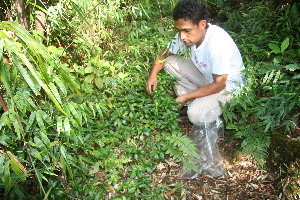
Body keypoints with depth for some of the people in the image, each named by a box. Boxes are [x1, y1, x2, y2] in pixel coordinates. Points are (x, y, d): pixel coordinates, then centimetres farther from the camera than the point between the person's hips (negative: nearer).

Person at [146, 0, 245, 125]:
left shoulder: (217, 42, -34)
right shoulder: (185, 35, -14)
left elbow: (219, 84, -28)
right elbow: (165, 55, 4)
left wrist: (185, 97, -24)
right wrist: (153, 75, -13)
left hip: (227, 84, -7)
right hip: (205, 75, 7)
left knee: (196, 115, -30)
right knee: (170, 62, -10)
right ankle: (193, 102, -4)